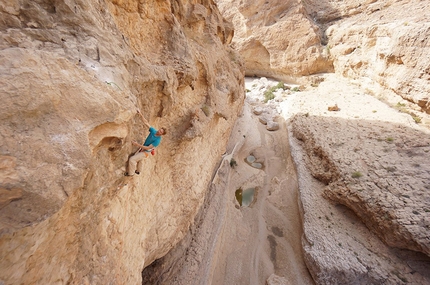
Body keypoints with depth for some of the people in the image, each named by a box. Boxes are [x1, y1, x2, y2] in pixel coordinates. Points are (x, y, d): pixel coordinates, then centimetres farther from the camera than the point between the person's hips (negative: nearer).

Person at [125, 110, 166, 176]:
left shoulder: (158, 140, -33)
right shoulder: (153, 131, -16)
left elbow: (148, 148, -31)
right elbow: (146, 123, -13)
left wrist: (137, 144, -32)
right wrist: (140, 114, -23)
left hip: (145, 152, -8)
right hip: (142, 148, 8)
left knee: (132, 159, -12)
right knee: (138, 159, 28)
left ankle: (131, 173, 12)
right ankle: (138, 171, 55)